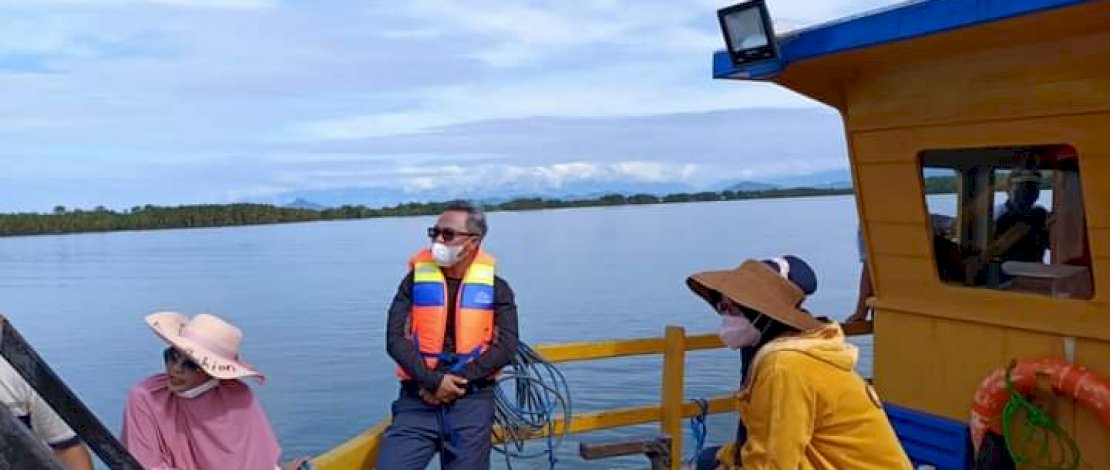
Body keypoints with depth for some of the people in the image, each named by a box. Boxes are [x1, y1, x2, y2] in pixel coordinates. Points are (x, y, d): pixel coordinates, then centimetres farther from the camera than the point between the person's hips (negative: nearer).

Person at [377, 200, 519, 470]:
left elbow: (506, 347, -5)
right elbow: (395, 339, -2)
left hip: (472, 400, 0)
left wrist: (456, 381, -14)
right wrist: (433, 381, -14)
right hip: (418, 398, 1)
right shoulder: (415, 280, 6)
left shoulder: (495, 288, 5)